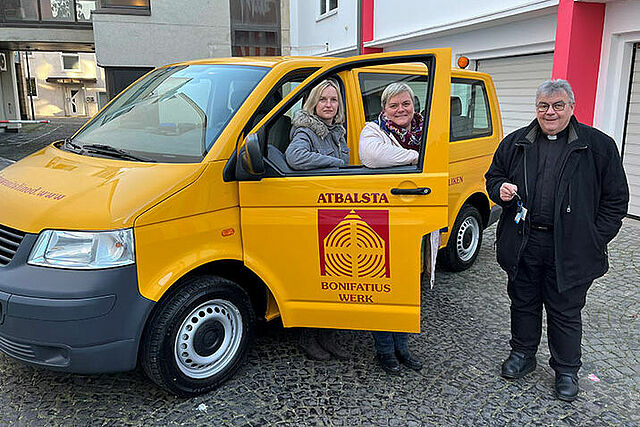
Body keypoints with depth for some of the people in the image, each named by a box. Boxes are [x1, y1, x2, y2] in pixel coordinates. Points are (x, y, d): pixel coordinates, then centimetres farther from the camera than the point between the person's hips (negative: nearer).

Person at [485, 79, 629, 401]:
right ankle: (523, 355, 37)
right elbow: (494, 176, 17)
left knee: (565, 311, 9)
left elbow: (615, 198, 1)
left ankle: (567, 369, 29)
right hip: (522, 244, 3)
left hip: (569, 248, -2)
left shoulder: (598, 146, -1)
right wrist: (500, 189, -8)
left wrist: (595, 239, -5)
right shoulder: (515, 143, 7)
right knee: (523, 302, 16)